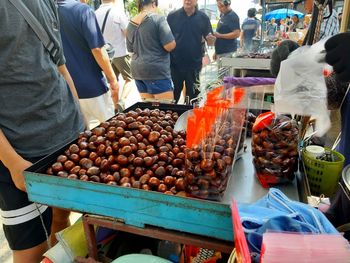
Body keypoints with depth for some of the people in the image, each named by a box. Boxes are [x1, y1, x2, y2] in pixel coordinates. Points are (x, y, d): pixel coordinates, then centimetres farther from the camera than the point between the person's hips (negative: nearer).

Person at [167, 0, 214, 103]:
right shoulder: (172, 16, 0)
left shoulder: (203, 17, 2)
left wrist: (210, 38, -19)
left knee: (193, 95, 11)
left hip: (194, 64, 1)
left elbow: (210, 40, 5)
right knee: (173, 95, 11)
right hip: (174, 64, 0)